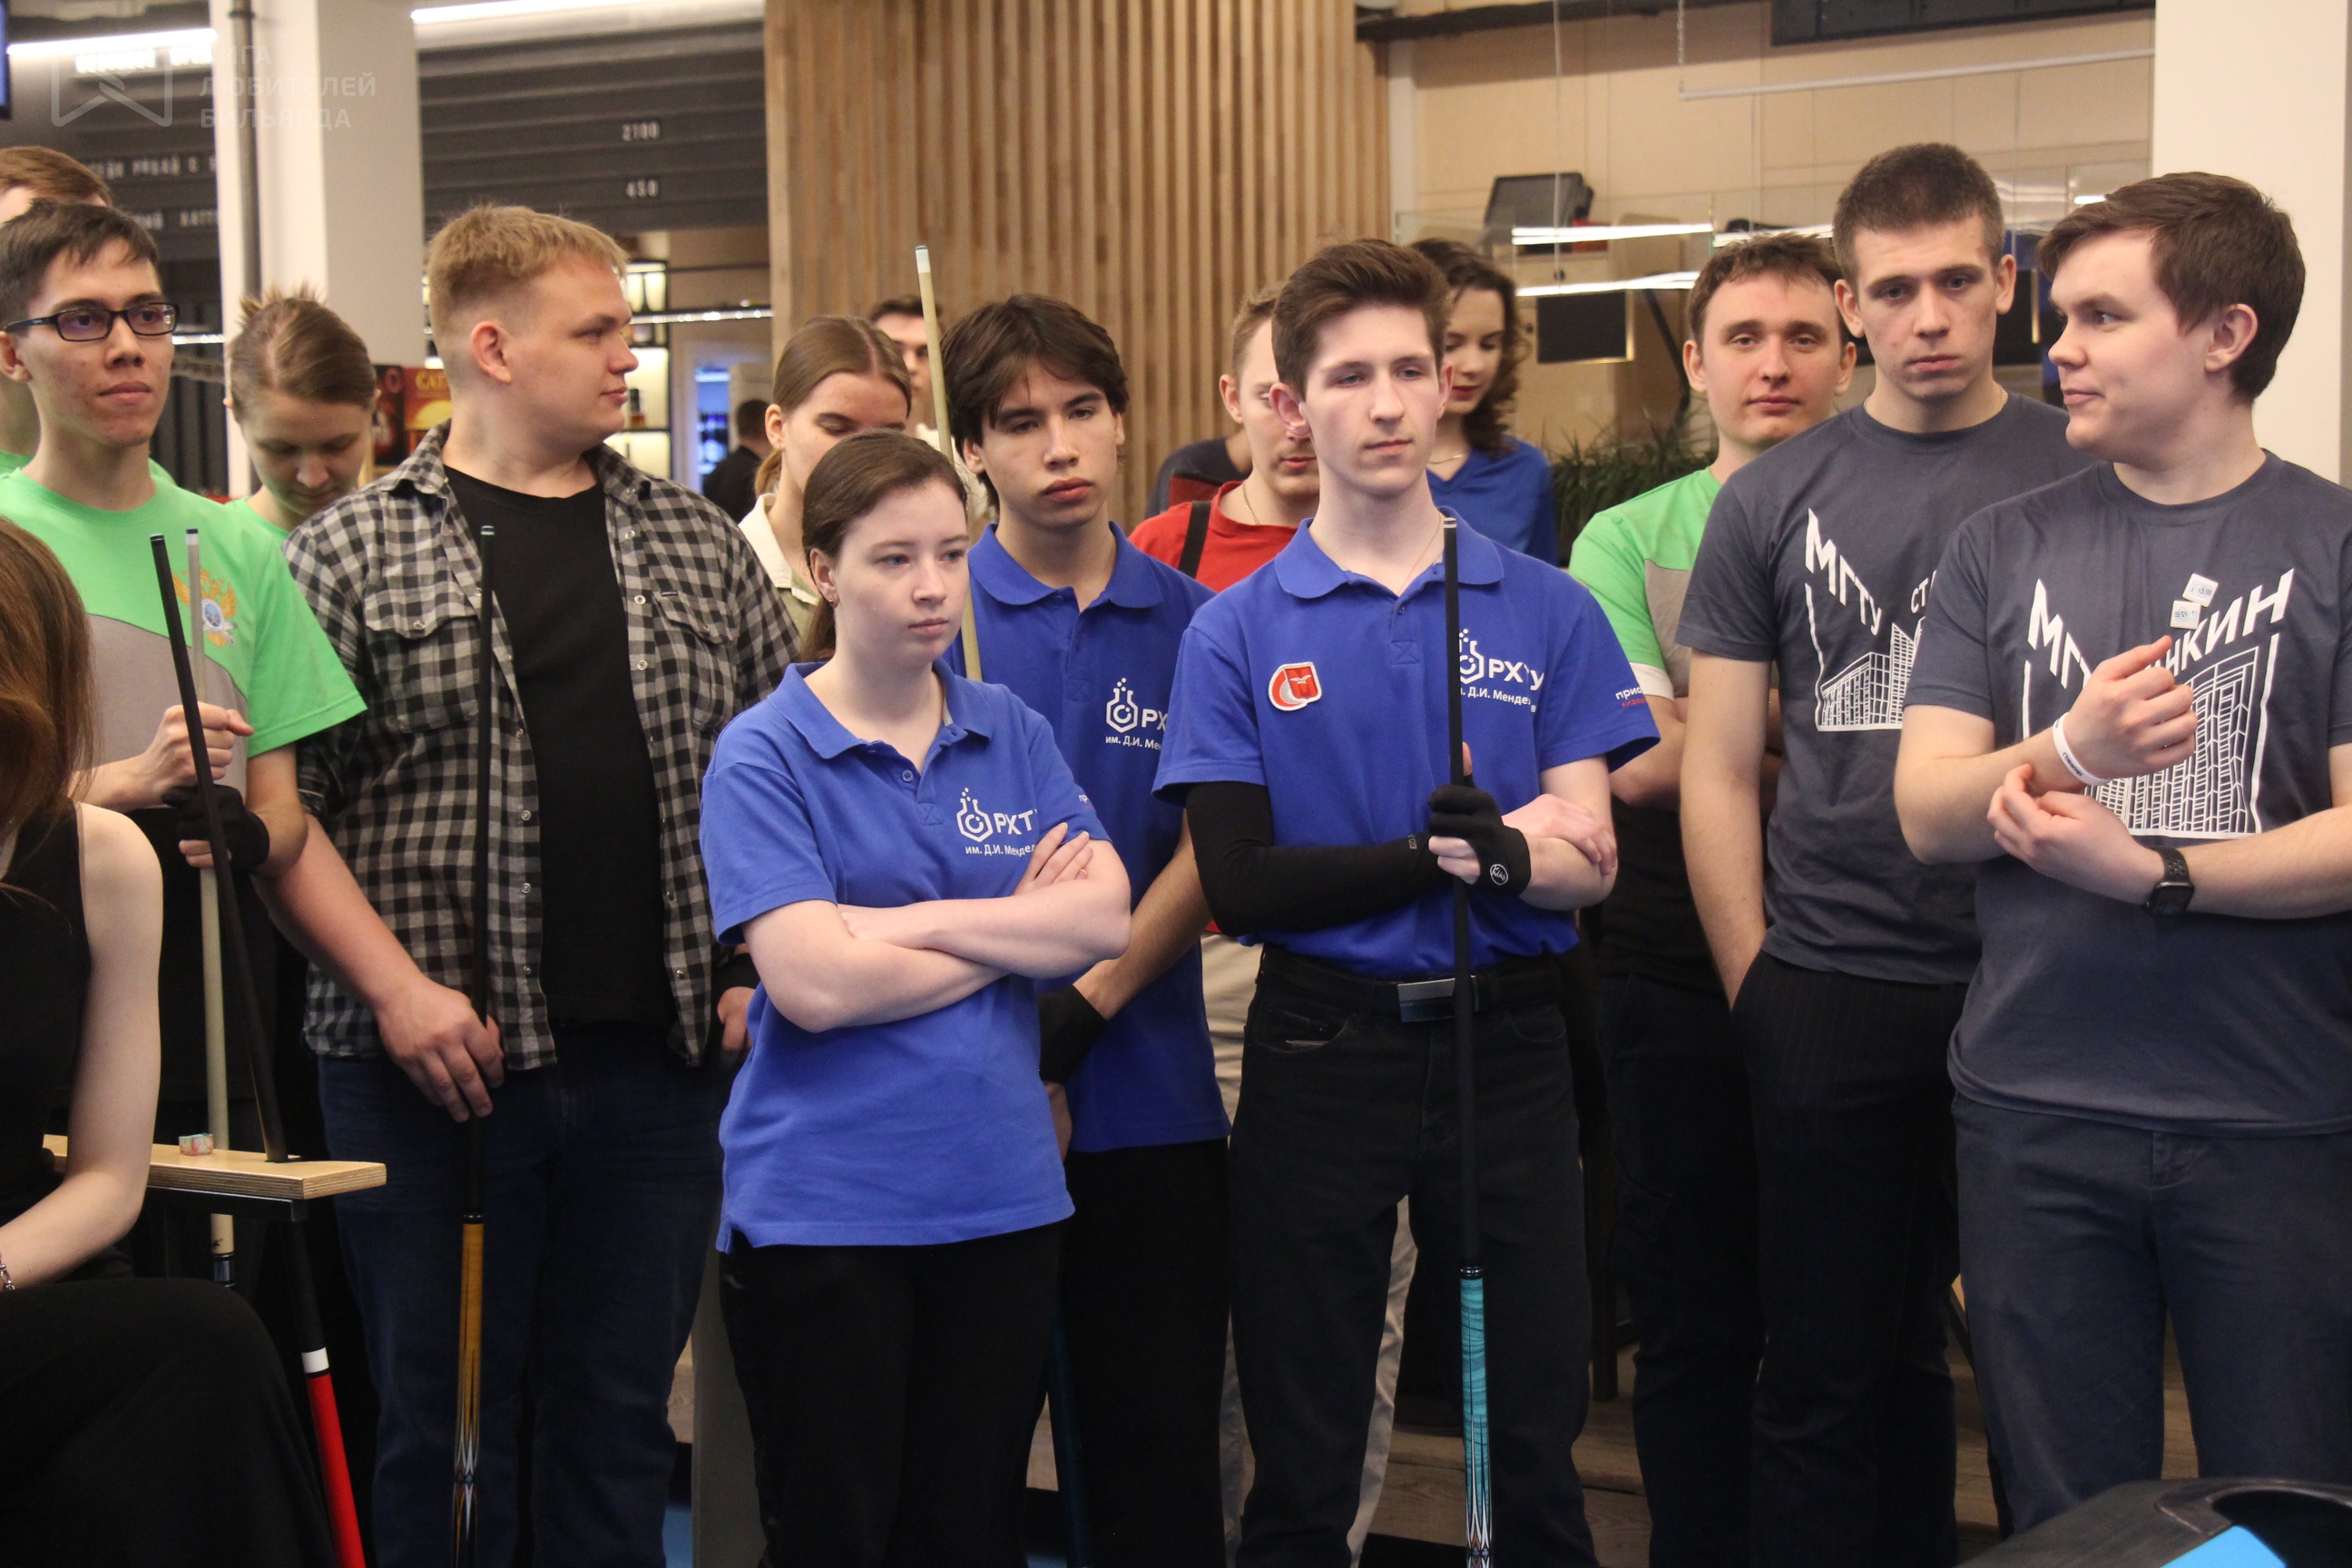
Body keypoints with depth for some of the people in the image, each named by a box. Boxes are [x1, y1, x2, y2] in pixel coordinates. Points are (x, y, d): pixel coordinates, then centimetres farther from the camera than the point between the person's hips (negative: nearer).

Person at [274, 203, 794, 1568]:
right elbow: (279, 803, -5)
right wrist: (396, 985, -14)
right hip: (437, 1062, -3)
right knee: (440, 1416, 5)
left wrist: (763, 972, 2)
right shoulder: (349, 555, -1)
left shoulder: (701, 548, 11)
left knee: (621, 1410, 11)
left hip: (659, 1057, 3)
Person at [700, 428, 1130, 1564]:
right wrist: (1015, 932, -7)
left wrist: (913, 919, -14)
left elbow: (1104, 917, -5)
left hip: (1002, 1194, 4)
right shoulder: (762, 755, -7)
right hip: (822, 1204, -4)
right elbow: (814, 984, -18)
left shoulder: (1011, 733, 8)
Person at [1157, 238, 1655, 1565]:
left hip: (1507, 1042, 1)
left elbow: (1590, 860, -2)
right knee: (1302, 1458, 10)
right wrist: (1438, 858, -19)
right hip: (1322, 1046, 0)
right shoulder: (1239, 633, 1)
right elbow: (1239, 882, -8)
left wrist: (1505, 850, -24)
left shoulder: (1547, 611, 4)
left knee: (1534, 1442, 8)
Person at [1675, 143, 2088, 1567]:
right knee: (1835, 1371, 8)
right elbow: (1721, 766, 7)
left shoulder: (2089, 476, 4)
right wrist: (1757, 983, -1)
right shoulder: (1775, 500, 6)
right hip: (1836, 997, 1)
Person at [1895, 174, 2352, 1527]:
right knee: (2070, 1520, 11)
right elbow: (1927, 812, 0)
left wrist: (2151, 872, -19)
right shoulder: (2004, 550, 8)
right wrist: (2066, 752, -19)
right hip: (2038, 1111, 3)